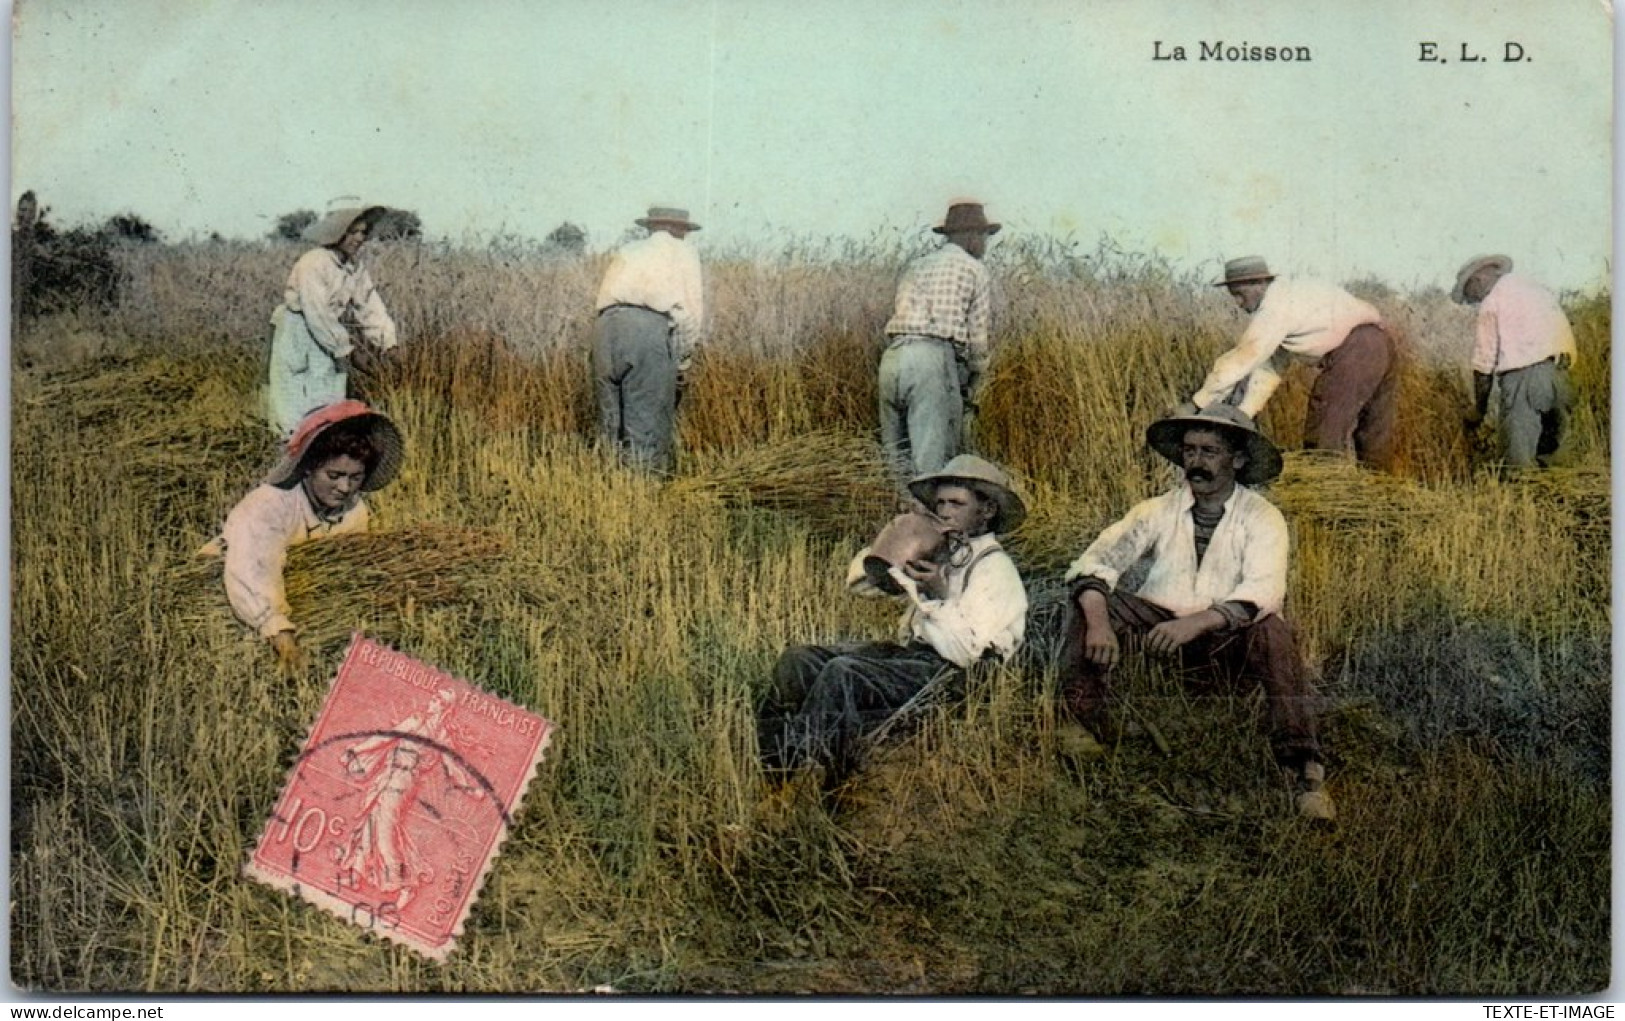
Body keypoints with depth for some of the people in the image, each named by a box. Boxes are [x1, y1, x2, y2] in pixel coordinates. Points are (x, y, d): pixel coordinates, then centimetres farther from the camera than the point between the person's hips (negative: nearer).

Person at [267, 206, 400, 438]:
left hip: (332, 337, 7)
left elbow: (371, 305, 0)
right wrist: (349, 350, -21)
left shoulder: (356, 268, 3)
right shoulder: (313, 263, -20)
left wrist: (388, 344, -13)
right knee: (297, 408, -4)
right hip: (296, 338, -7)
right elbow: (318, 315, -24)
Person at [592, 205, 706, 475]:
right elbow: (693, 311, 10)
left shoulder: (627, 252, 32)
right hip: (652, 329, -4)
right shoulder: (684, 253, 20)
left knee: (611, 422, 12)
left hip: (608, 327, 4)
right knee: (648, 423, -1)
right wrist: (684, 360, 16)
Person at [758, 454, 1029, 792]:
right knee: (798, 659, -6)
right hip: (906, 651, 9)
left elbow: (965, 650, -15)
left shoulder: (995, 568, -7)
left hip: (945, 672, -9)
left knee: (842, 672, -30)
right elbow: (860, 580, 19)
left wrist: (938, 597, -21)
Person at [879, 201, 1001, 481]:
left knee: (898, 457, 10)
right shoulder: (976, 271, 10)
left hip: (892, 357, 6)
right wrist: (974, 387, 18)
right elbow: (978, 337, 6)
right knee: (932, 463, -9)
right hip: (933, 358, -6)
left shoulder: (915, 266, 27)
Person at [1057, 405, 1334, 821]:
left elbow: (1263, 593, -20)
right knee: (1090, 601, -19)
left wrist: (1196, 623, -37)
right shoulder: (1159, 510, 4)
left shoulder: (1263, 519, -3)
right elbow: (1096, 561, -8)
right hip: (1159, 628, 2)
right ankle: (1086, 722, -31)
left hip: (1227, 644, -2)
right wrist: (1098, 621, -29)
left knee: (1272, 630, -34)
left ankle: (1306, 771, -37)